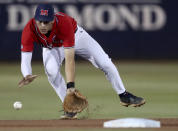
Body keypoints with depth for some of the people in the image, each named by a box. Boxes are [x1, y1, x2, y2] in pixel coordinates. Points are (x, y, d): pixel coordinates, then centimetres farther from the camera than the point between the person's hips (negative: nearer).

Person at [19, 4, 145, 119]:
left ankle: (124, 96, 19)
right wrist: (27, 75, -60)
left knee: (105, 63, -6)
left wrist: (70, 86, -51)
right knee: (51, 70, -29)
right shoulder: (29, 30, -38)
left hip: (76, 36, -1)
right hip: (51, 47, 1)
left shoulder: (64, 23, -43)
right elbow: (25, 59, -37)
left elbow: (69, 59, -44)